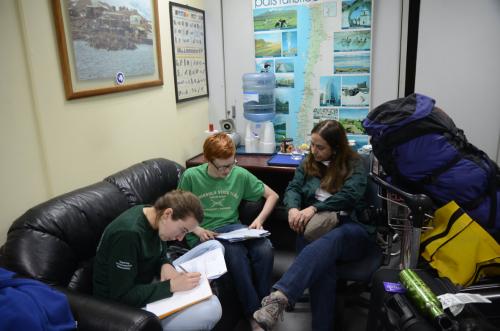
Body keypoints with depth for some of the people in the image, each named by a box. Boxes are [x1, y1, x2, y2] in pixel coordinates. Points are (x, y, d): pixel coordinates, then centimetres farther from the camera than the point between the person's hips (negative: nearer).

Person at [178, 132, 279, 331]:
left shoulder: (240, 174, 0)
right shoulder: (191, 176, -7)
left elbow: (272, 195, 10)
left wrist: (259, 219, -6)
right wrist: (197, 229, -13)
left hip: (232, 227, 3)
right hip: (203, 234, -3)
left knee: (265, 248, -28)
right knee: (236, 252, -34)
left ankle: (264, 303, -7)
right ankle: (254, 313, -17)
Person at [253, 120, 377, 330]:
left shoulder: (355, 165, 8)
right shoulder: (308, 162, 20)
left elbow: (349, 195, -9)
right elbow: (293, 188, 9)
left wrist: (314, 208, -21)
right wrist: (293, 208, -15)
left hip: (350, 228, -2)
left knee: (327, 242, -41)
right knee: (323, 260, -37)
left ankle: (279, 297, -58)